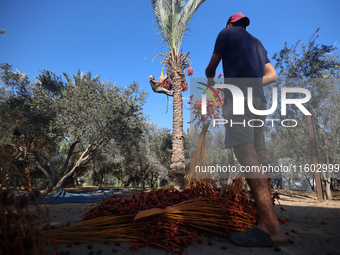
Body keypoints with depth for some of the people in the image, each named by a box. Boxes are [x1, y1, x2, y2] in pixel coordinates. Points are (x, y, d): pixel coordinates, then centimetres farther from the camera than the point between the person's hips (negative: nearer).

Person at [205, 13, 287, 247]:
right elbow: (272, 75, 24)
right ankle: (266, 220, -5)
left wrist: (210, 79, 39)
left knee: (245, 152, -21)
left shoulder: (227, 33, 14)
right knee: (256, 157, 1)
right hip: (259, 98, 8)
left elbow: (211, 68, 18)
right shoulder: (257, 43, 31)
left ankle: (271, 227, -31)